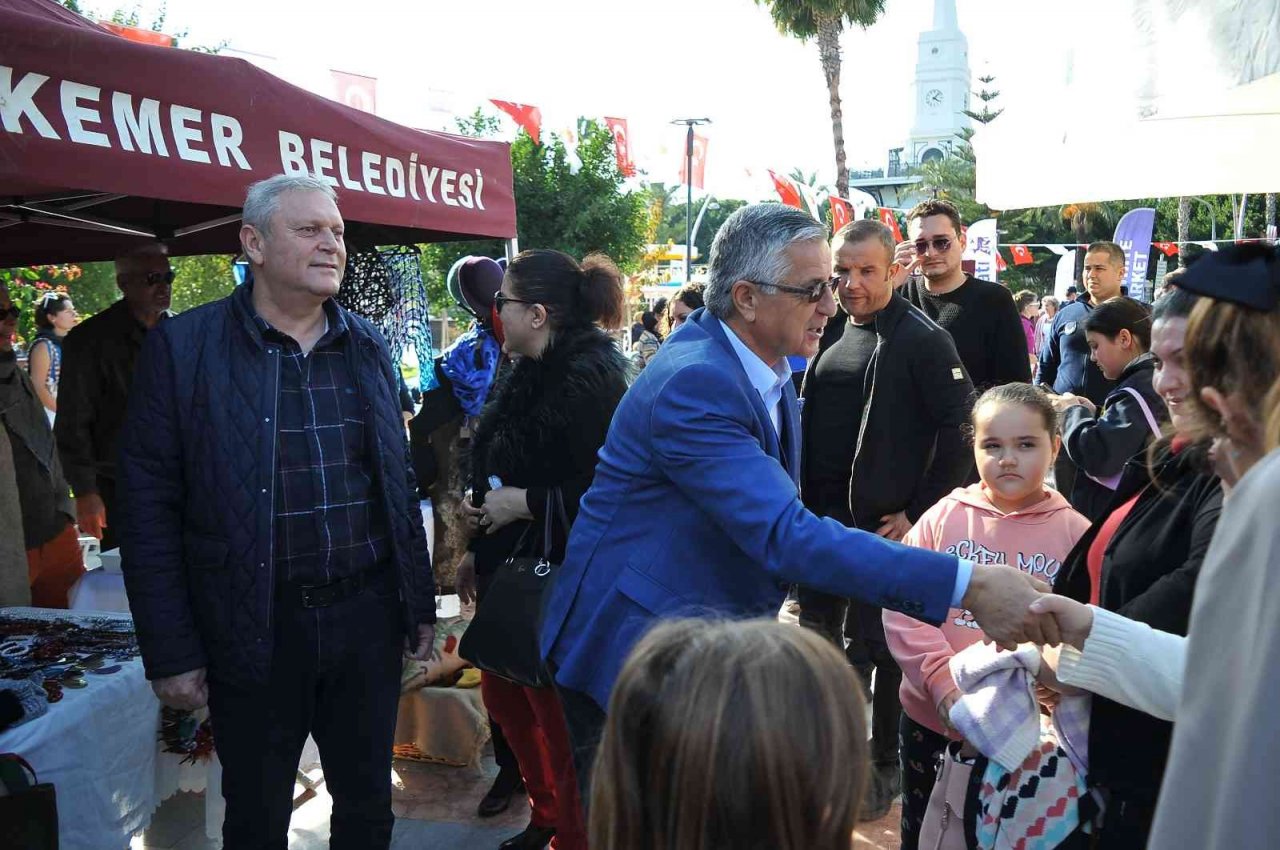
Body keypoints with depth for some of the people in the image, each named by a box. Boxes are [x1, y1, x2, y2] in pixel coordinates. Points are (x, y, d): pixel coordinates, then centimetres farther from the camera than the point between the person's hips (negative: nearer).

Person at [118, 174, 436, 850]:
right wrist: (171, 654, -7)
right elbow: (149, 509, -7)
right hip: (254, 628, -3)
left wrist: (421, 603, 11)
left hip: (369, 616, 4)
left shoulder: (369, 346, 6)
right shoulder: (183, 348, -7)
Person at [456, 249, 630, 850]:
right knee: (503, 695, 20)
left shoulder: (589, 378, -20)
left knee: (558, 717, 4)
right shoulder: (529, 373, 9)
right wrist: (479, 547, 19)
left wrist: (522, 502, -21)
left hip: (558, 581, -10)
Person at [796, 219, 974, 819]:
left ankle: (882, 768, 24)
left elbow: (961, 428, -12)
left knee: (872, 647, 5)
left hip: (883, 523, -6)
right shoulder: (828, 331, 9)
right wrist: (802, 499, 10)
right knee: (818, 639, 17)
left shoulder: (923, 339, -10)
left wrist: (920, 513, -12)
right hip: (819, 517, 7)